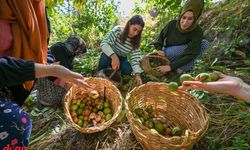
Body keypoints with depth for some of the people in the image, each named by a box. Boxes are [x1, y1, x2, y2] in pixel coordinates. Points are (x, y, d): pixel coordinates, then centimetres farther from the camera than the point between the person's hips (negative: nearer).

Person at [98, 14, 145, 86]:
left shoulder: (135, 41, -11)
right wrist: (114, 56, -43)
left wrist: (137, 74, -32)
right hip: (109, 56, -2)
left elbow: (135, 58, -17)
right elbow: (103, 43, -27)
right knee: (105, 56, -35)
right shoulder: (117, 30, -19)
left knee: (128, 69, -27)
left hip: (121, 59, 2)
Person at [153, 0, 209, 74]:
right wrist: (159, 49, -19)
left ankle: (183, 67, -16)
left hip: (181, 58, 2)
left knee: (205, 43, -21)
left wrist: (171, 67, -34)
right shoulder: (172, 24, -15)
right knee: (188, 47, -29)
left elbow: (191, 54, -26)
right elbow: (161, 36, 1)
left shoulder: (197, 31, -20)